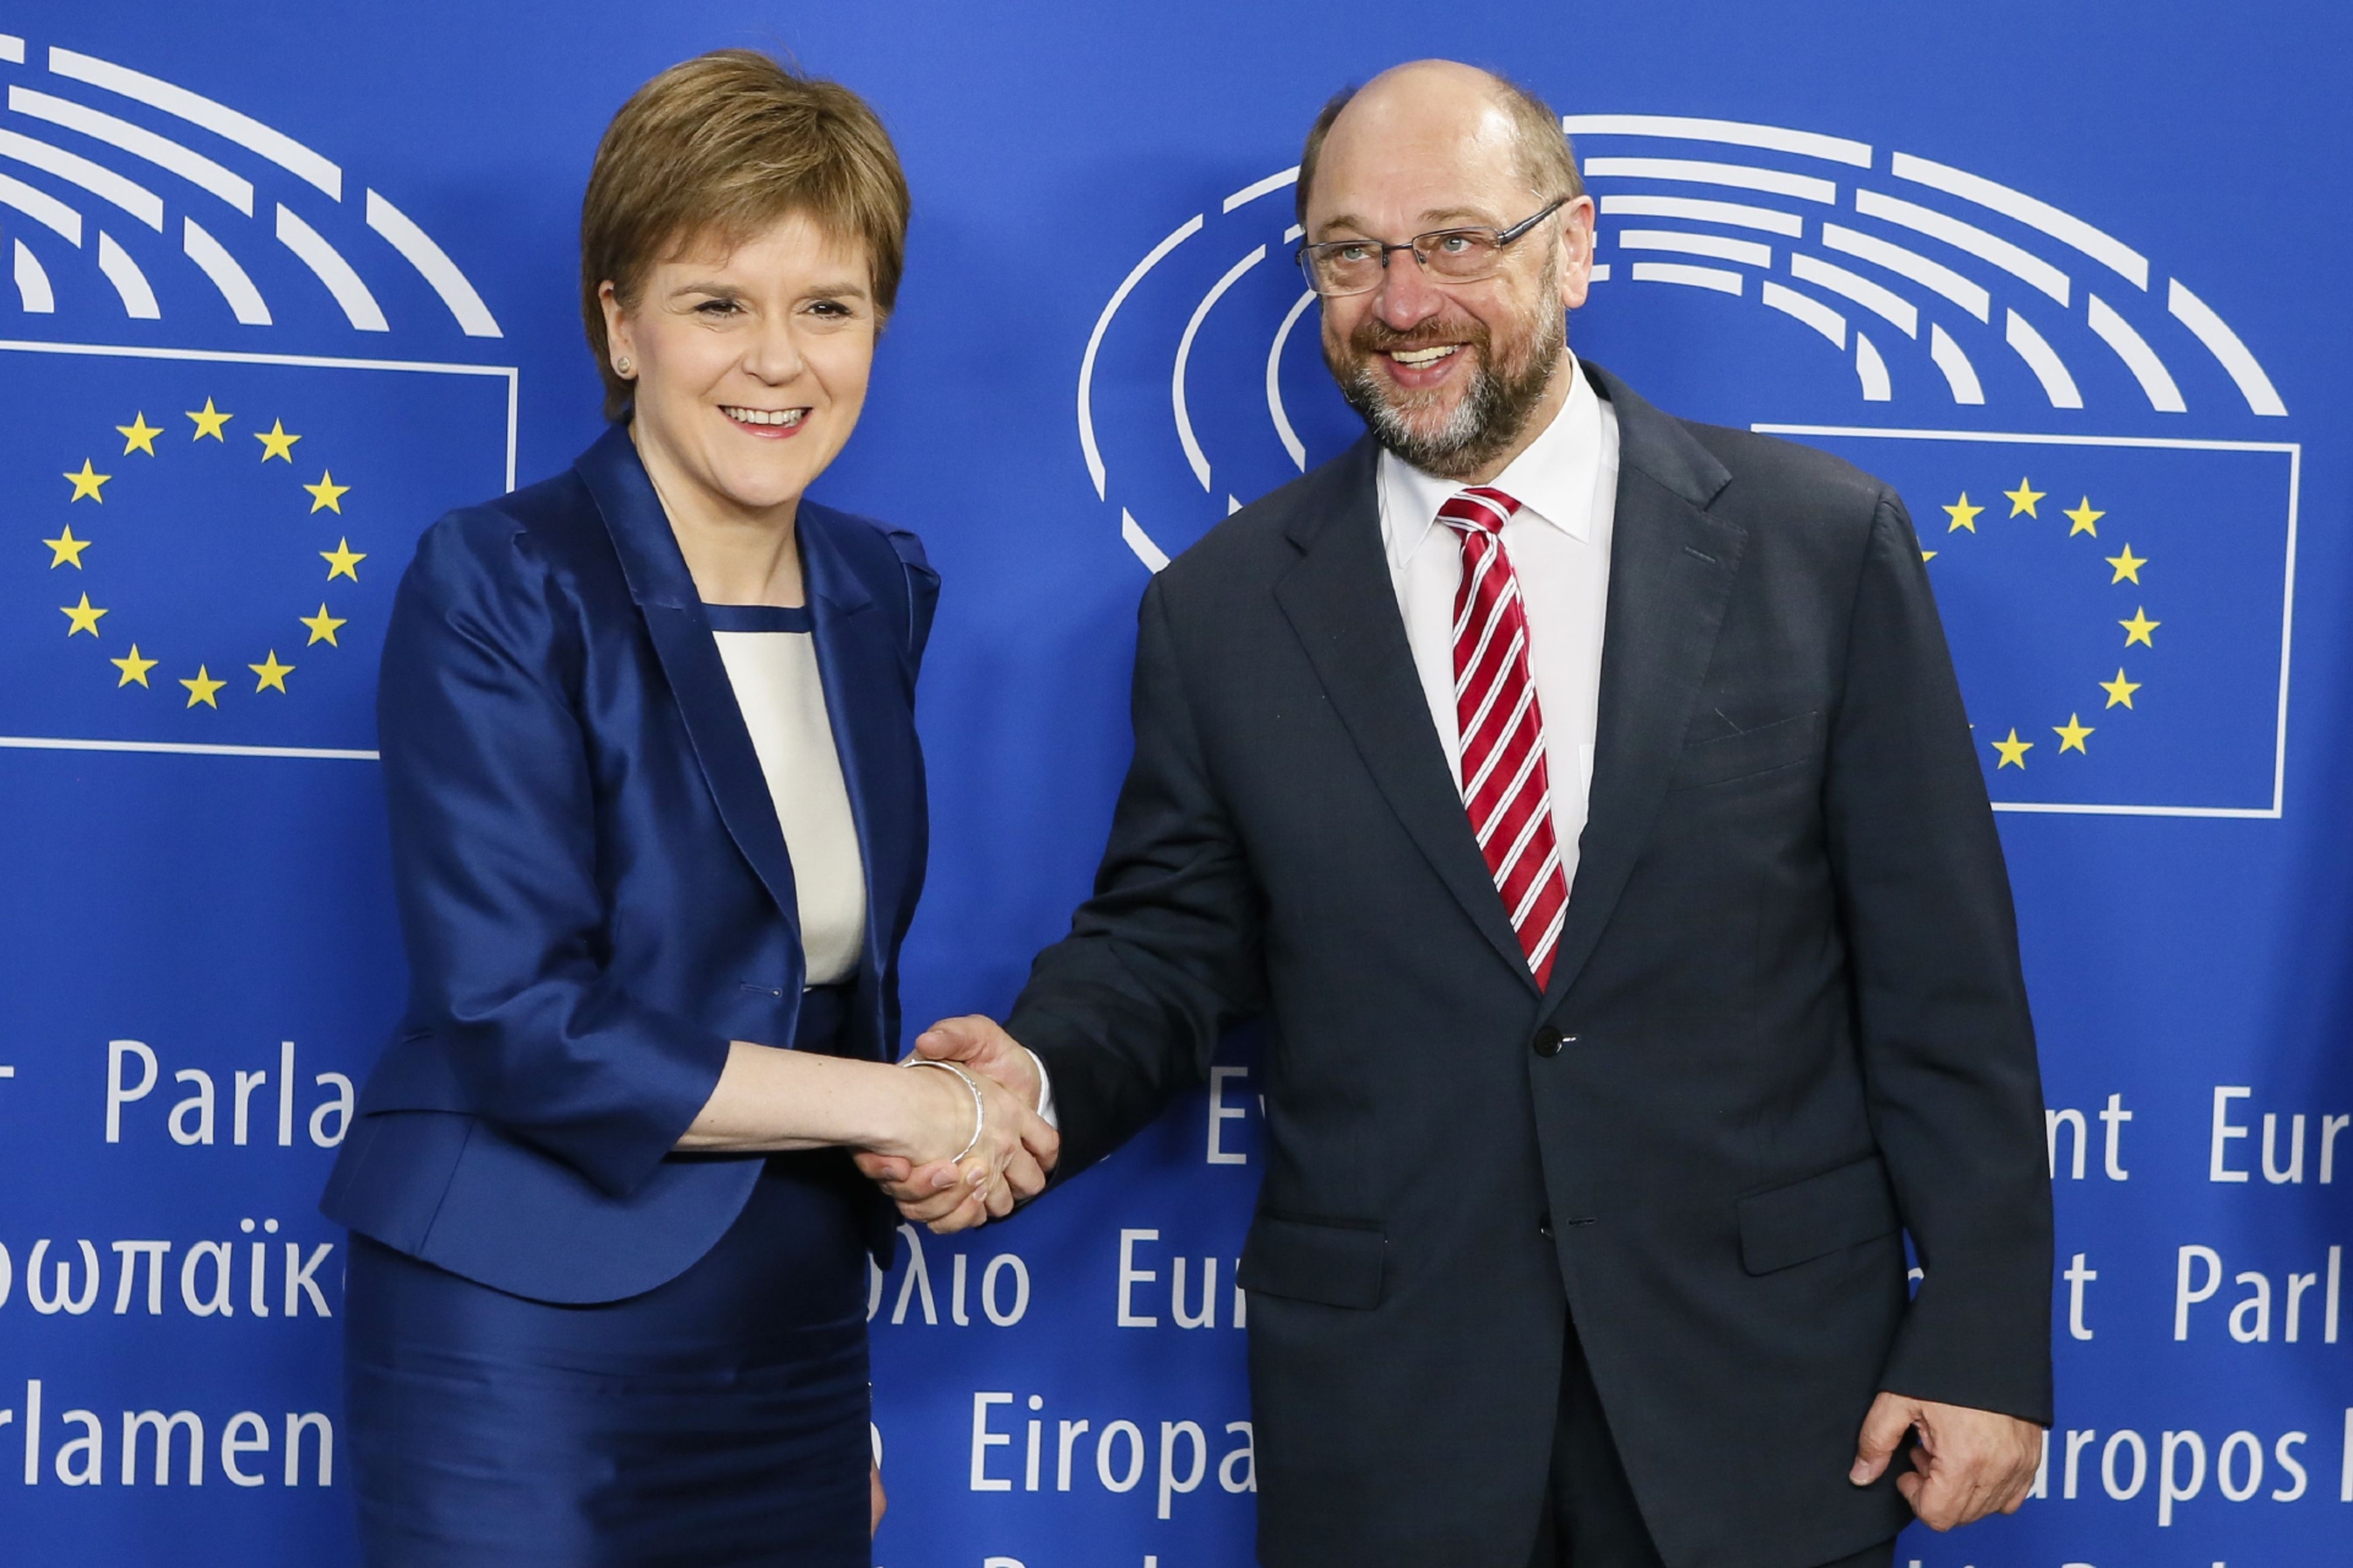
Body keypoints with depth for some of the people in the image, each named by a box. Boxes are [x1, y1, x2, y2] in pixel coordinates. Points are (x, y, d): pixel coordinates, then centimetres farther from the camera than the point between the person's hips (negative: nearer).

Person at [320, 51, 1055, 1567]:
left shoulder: (879, 591, 7)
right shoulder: (497, 587, -11)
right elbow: (523, 1027, -18)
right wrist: (897, 1103, -13)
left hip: (799, 1353, 6)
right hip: (531, 1350, -5)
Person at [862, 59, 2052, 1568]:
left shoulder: (1820, 540, -3)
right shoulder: (1221, 608, 2)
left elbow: (1942, 974, -3)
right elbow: (1167, 939, 7)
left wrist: (1983, 1340, -4)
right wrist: (1038, 1072, -15)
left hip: (1763, 1396, 0)